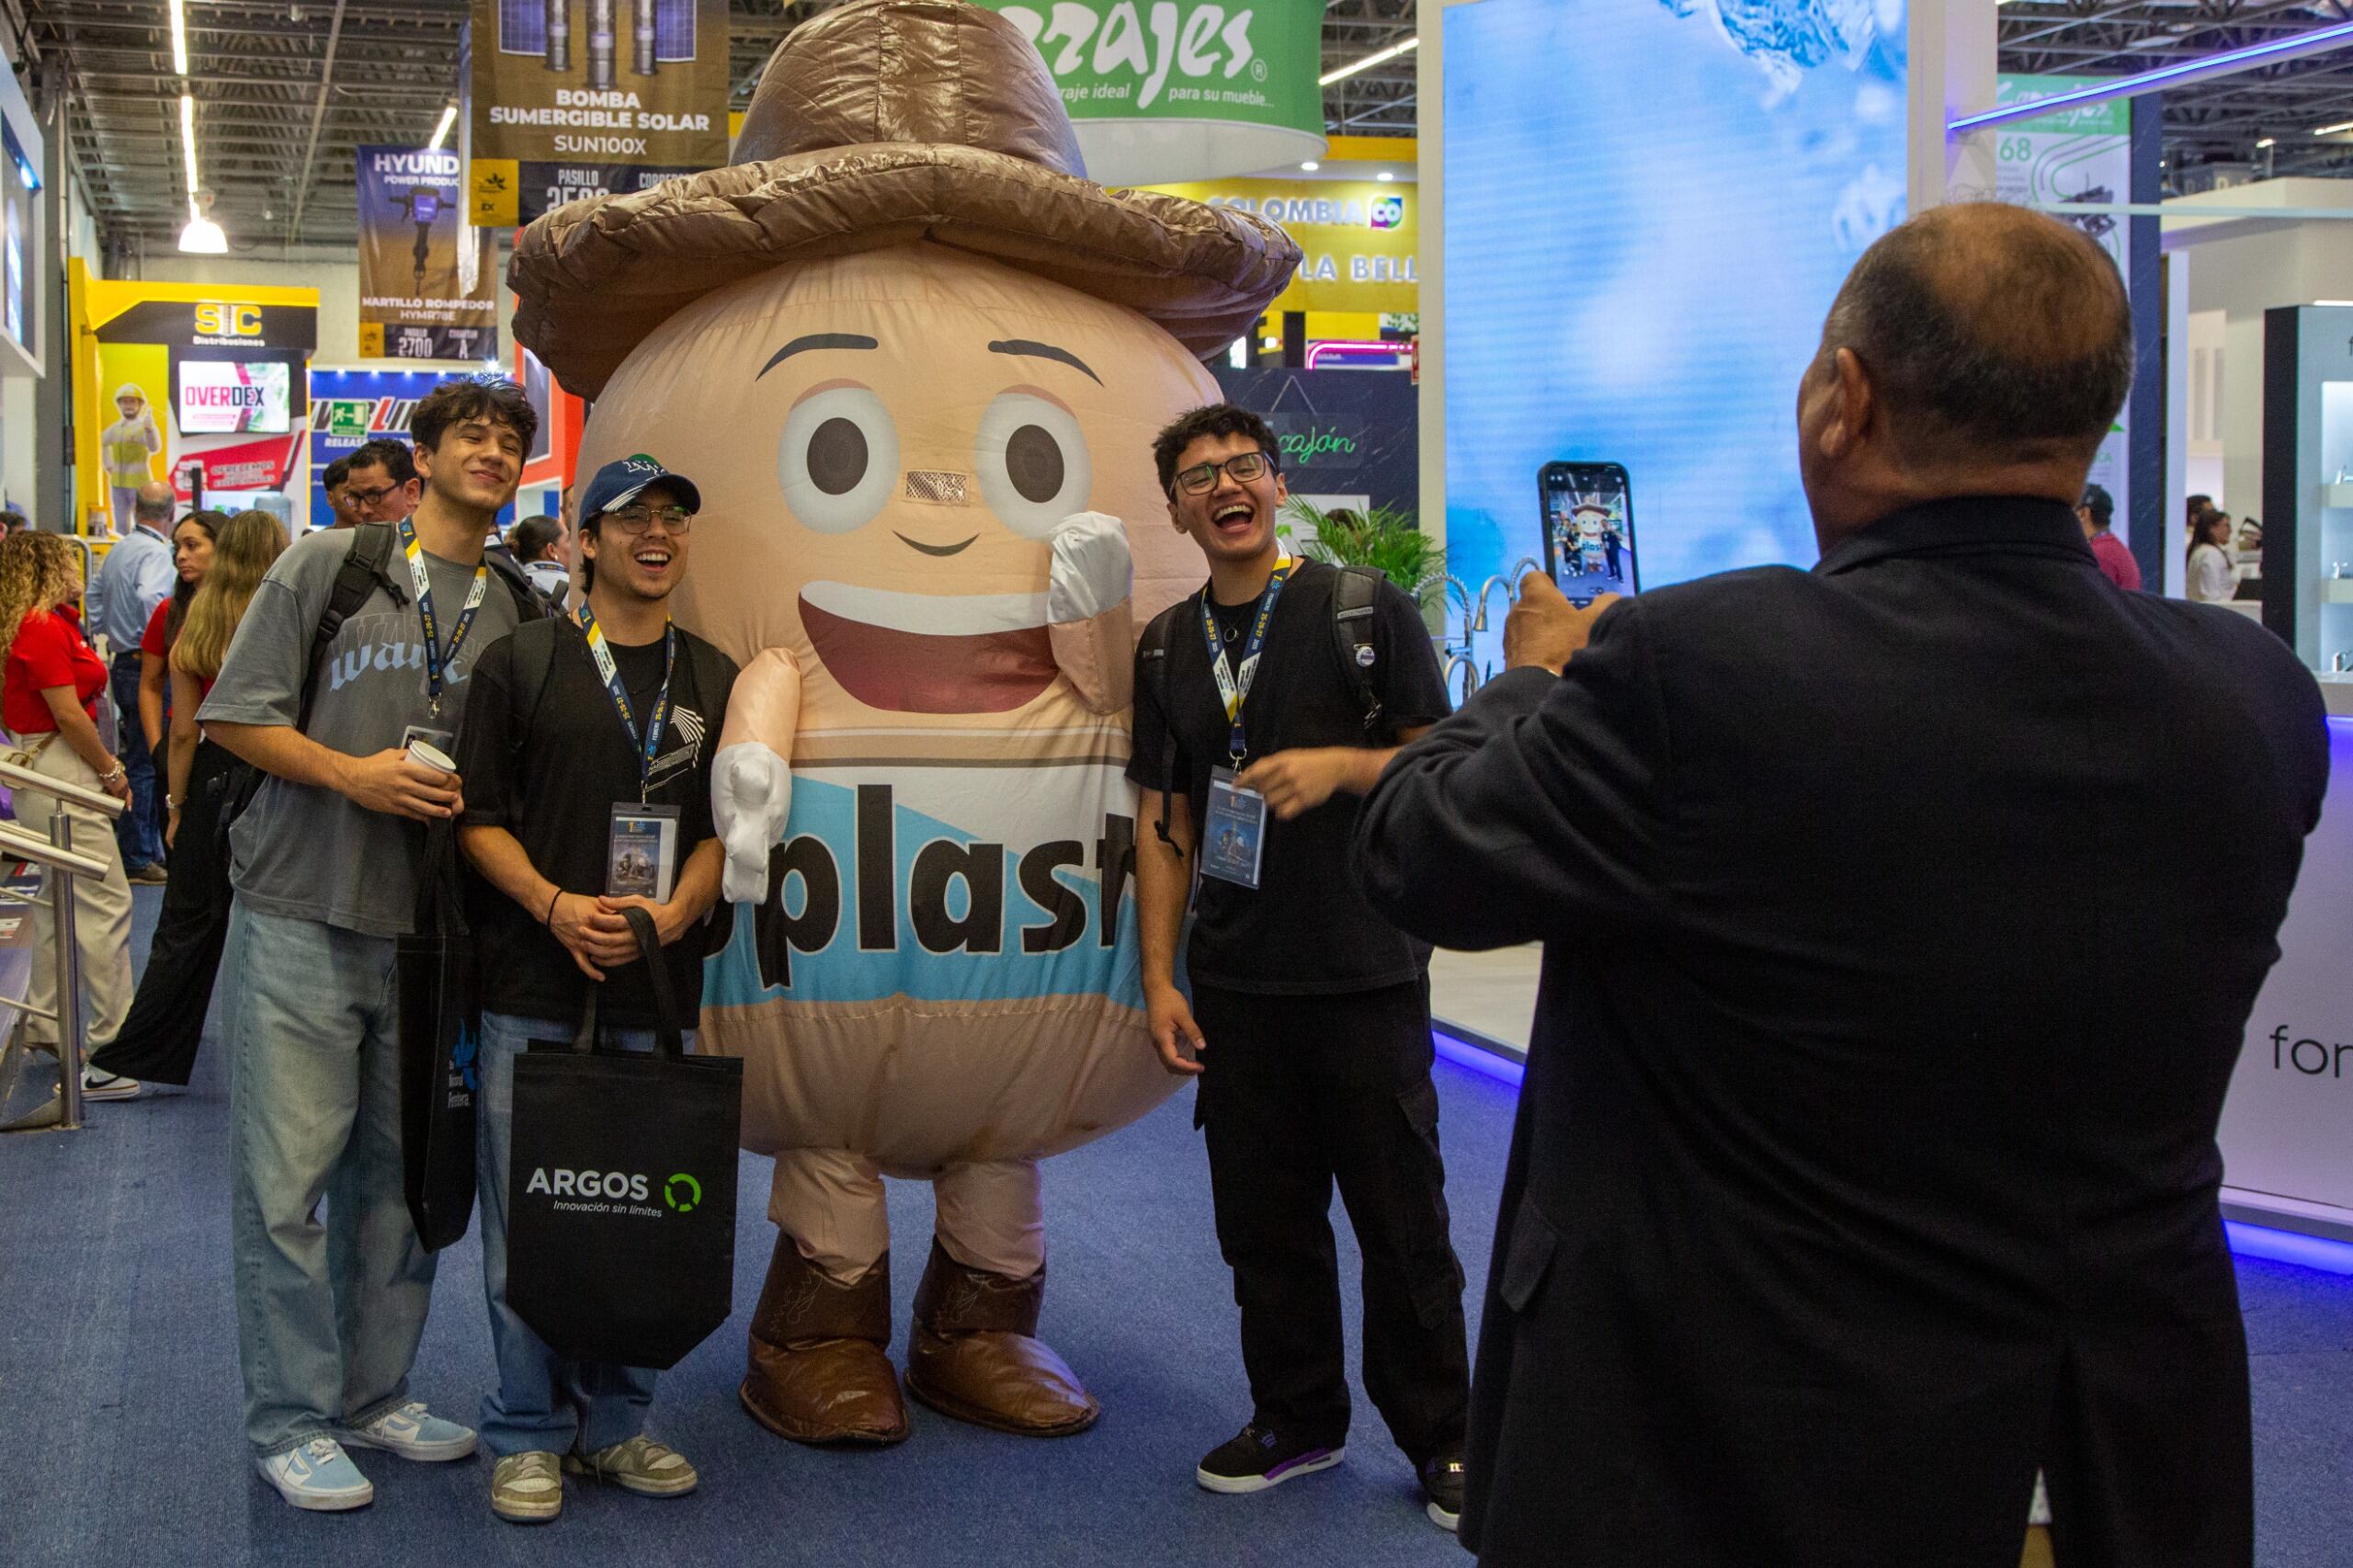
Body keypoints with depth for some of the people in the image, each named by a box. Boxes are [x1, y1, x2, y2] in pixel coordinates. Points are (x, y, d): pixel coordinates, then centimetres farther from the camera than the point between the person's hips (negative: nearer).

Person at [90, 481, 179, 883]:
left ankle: (147, 849, 24)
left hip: (123, 664, 10)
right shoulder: (155, 553, -16)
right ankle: (138, 860, 0)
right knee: (144, 765, -4)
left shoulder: (117, 550, 14)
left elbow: (96, 596, 21)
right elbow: (151, 598, -32)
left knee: (141, 761, 16)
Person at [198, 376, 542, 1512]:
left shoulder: (516, 612, 11)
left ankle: (374, 1395, 25)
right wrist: (352, 773, -14)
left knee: (399, 1179, 11)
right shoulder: (325, 565, 0)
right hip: (301, 917, -4)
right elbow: (236, 716, -2)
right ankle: (290, 1419, 10)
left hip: (429, 931, 4)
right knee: (288, 1179, -2)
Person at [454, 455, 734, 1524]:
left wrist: (675, 912, -7)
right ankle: (527, 1437, 14)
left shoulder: (713, 681, 12)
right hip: (533, 990, -3)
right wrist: (555, 905, -13)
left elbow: (725, 825, 11)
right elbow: (478, 816, 1)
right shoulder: (521, 662, 2)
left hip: (660, 990, 3)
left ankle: (615, 1423, 22)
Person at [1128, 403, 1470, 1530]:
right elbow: (1162, 823, 11)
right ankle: (1297, 1418, 26)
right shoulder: (1167, 647, 10)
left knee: (1401, 1214, 1)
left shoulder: (1364, 611, -1)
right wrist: (1158, 979, 4)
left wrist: (1341, 765, -19)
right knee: (1263, 1218, 10)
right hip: (1234, 982, 4)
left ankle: (1440, 1435, 16)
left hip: (1364, 972, -3)